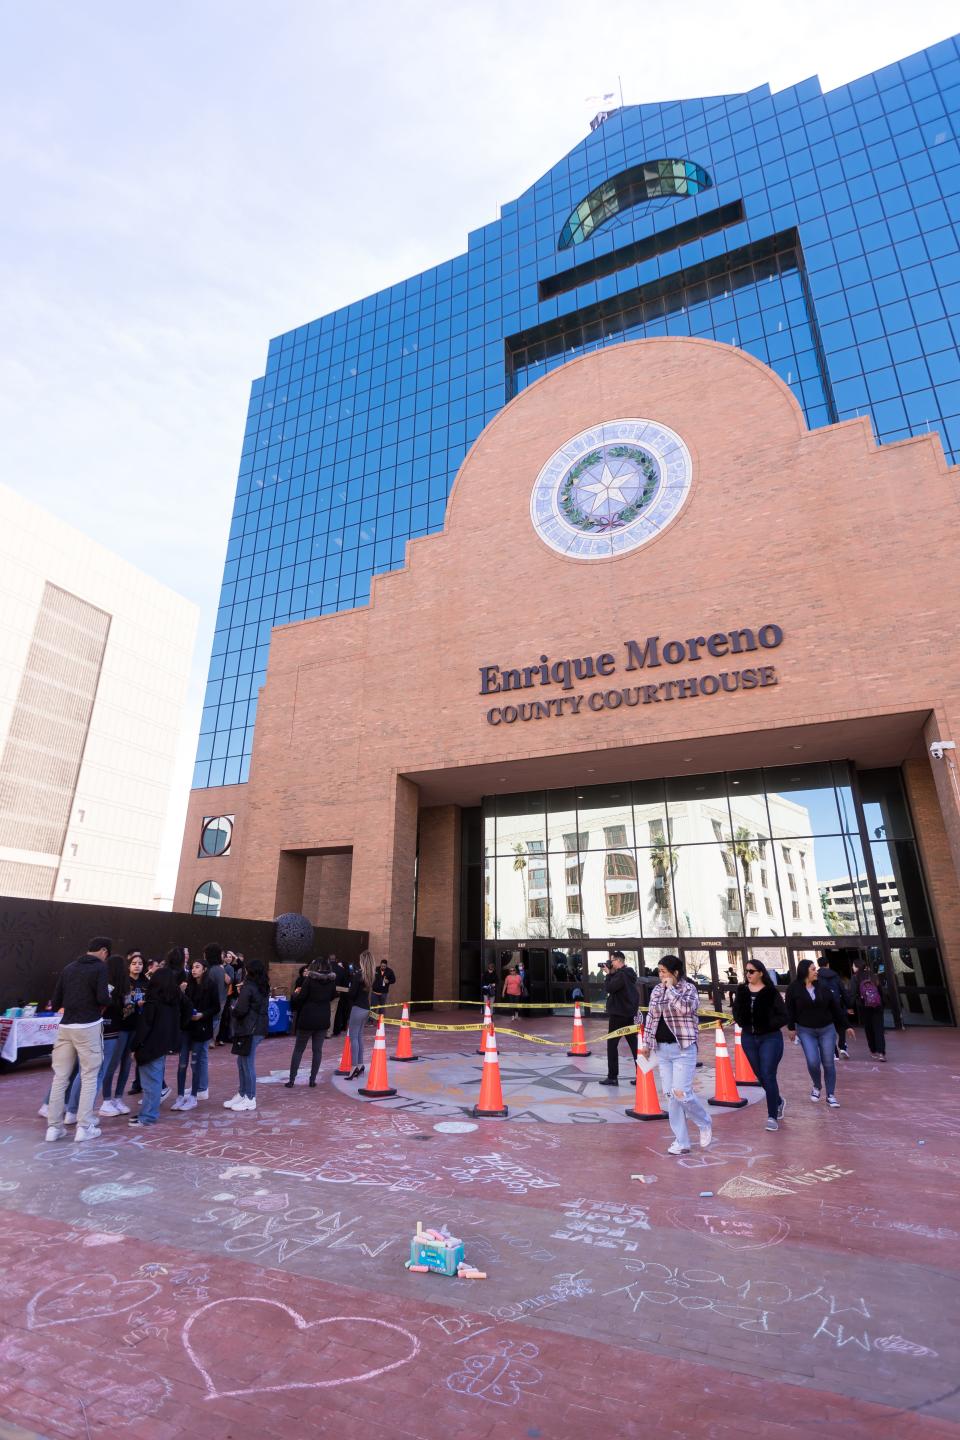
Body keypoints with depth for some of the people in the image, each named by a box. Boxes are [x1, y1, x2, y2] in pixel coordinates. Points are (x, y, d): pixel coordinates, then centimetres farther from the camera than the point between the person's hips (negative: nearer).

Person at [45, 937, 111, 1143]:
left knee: (60, 1077, 11)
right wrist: (102, 1002, 6)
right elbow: (103, 998, -17)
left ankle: (54, 1126, 15)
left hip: (66, 1026, 6)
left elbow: (56, 1002, 15)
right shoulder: (99, 967, -6)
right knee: (89, 1077, 3)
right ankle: (84, 1126, 5)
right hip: (88, 1026, -6)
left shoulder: (69, 968, 12)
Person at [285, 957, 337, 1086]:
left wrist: (296, 993, 8)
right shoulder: (331, 980, -1)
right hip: (323, 1019, 3)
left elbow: (300, 998, -12)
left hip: (307, 1019, -3)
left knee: (298, 1049, 9)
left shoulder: (309, 979, -14)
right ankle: (313, 1079, 10)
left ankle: (291, 1080, 11)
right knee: (317, 1050, 10)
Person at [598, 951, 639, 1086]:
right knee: (634, 1045, 8)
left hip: (618, 1014, -9)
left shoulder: (621, 974, -18)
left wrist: (608, 974, -10)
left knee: (612, 1045, 0)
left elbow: (609, 988, -21)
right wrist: (611, 974, 6)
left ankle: (612, 1077, 2)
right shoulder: (629, 974, 12)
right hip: (630, 1014, 9)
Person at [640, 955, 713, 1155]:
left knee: (681, 1093, -10)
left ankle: (705, 1124, 19)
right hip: (662, 1049, 6)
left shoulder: (689, 988, -8)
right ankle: (681, 1142, 17)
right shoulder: (657, 989, 8)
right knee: (670, 1095, 6)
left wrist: (671, 988, -19)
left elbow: (685, 1008, -27)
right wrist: (646, 1043, 13)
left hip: (683, 1049, -6)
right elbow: (651, 1017, 14)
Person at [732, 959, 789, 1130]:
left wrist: (768, 1025, -19)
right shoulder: (741, 990, 0)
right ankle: (778, 1101, 41)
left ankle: (772, 1116, 4)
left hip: (770, 1038, -5)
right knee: (760, 1076, 15)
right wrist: (743, 1023, -4)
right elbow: (736, 1012, 13)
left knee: (768, 1076, -7)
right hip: (748, 1038, 5)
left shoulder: (771, 992, -12)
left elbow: (784, 1016, -10)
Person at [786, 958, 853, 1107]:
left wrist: (845, 1025, 3)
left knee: (828, 1063, 5)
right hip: (806, 1031, -2)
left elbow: (835, 1007, 1)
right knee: (813, 1062, -9)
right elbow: (790, 1010, -3)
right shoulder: (793, 989, -10)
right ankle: (816, 1086, 20)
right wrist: (791, 1028, -3)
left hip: (827, 1029, 2)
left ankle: (831, 1095, 20)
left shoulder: (825, 986, -5)